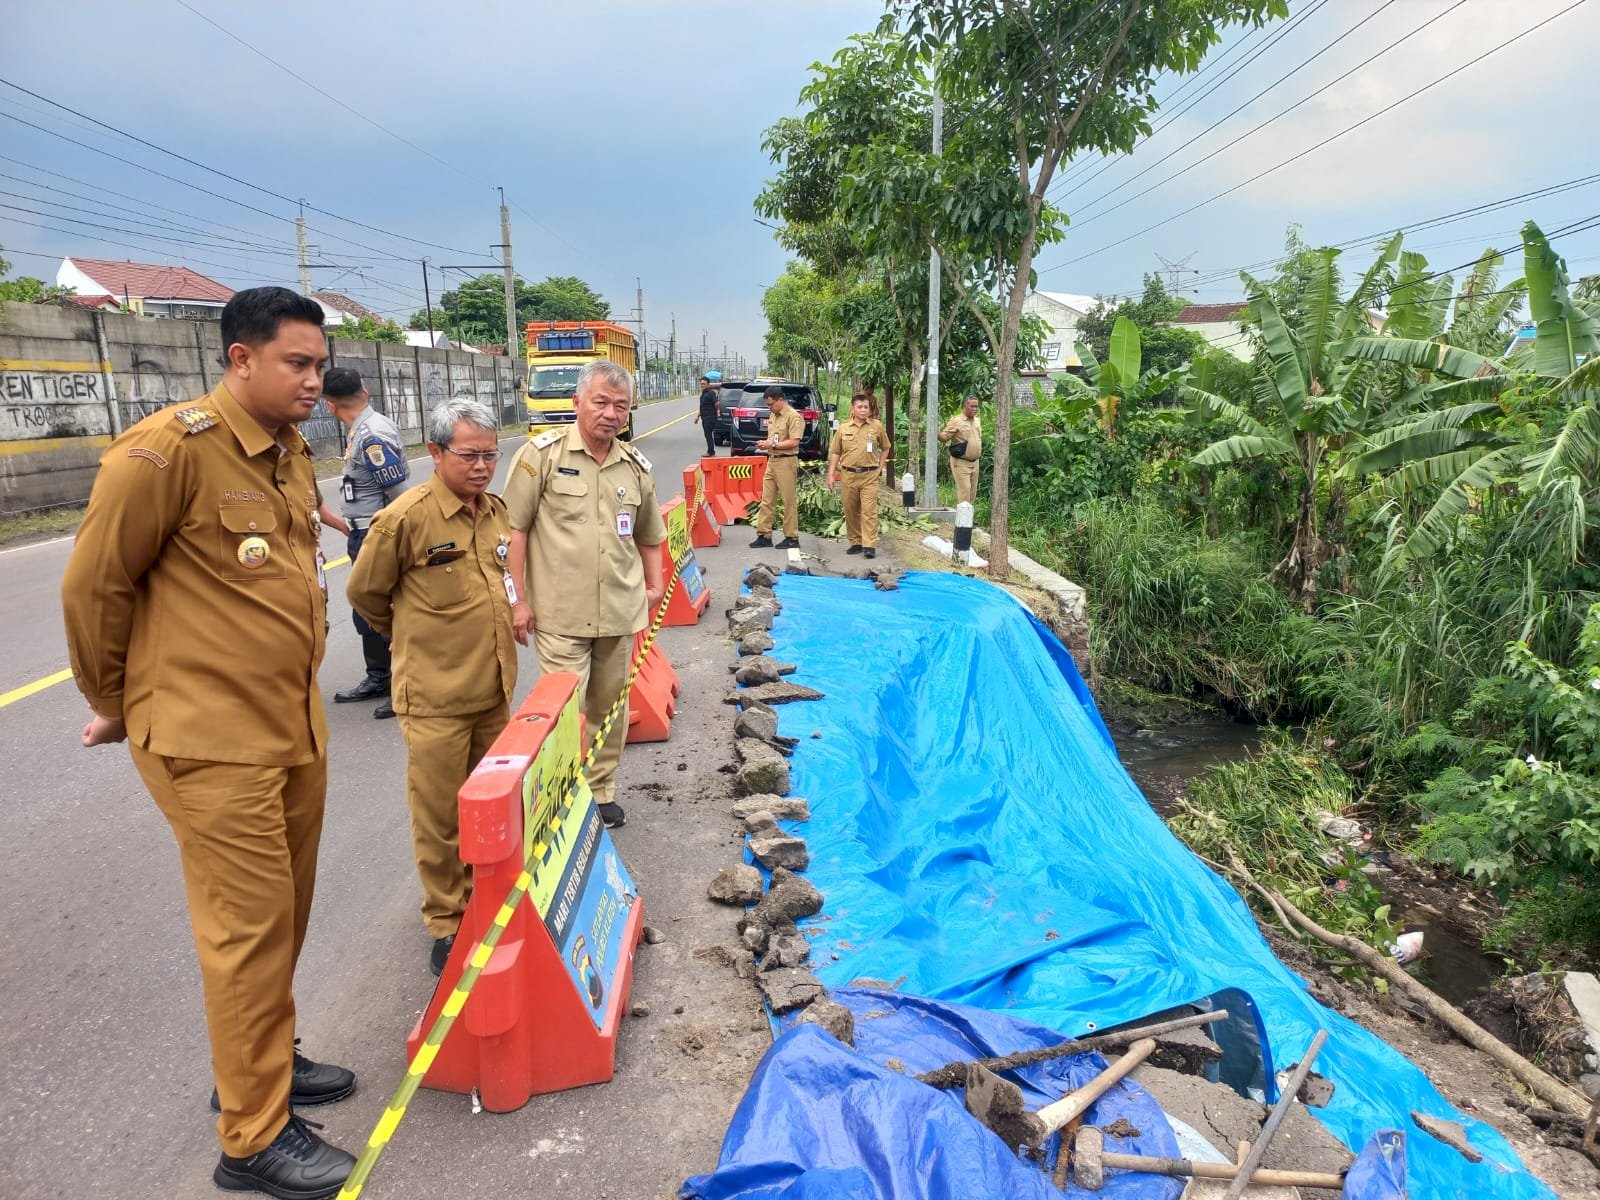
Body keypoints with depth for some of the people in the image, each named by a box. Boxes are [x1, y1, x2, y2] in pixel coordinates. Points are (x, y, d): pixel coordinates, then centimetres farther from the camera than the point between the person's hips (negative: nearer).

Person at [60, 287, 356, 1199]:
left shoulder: (292, 453, 9)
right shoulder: (169, 451, -16)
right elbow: (94, 587, -9)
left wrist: (298, 692, 17)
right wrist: (116, 704, 2)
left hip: (297, 725, 8)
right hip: (213, 742, -8)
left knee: (286, 913, 19)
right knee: (250, 928, 2)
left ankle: (262, 1059, 41)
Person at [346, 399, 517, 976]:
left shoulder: (497, 510, 4)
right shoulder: (405, 518, -16)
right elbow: (364, 593, -4)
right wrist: (416, 638, 10)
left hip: (495, 689, 6)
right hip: (435, 697, -6)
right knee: (439, 817, 6)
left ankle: (479, 897, 39)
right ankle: (446, 924, 23)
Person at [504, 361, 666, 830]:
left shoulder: (636, 466, 9)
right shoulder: (542, 455, -5)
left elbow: (648, 535, 20)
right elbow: (515, 528, -5)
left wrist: (654, 586, 12)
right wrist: (517, 598, -8)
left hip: (620, 612, 5)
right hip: (560, 614, -4)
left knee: (609, 706, 14)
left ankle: (602, 790, 30)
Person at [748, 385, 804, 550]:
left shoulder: (793, 417, -12)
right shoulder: (773, 415, 15)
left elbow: (794, 442, -18)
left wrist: (772, 445, -18)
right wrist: (764, 443, 4)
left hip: (786, 462, -8)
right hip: (772, 460, 8)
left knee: (788, 501, -1)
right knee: (766, 500, 7)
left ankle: (792, 537, 8)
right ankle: (764, 535, 12)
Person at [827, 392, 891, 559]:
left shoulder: (877, 426, 3)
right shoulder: (843, 428, 4)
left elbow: (885, 448, 15)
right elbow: (835, 453, 8)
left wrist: (880, 467, 7)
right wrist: (831, 474, 3)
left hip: (869, 475, -2)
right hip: (849, 475, 2)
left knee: (869, 510, -8)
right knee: (851, 511, 8)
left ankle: (870, 546, -9)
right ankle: (856, 542, 20)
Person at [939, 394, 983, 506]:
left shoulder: (976, 420, 12)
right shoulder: (956, 421, -12)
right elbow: (944, 437, -18)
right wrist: (936, 432, -36)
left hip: (974, 462, 7)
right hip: (961, 463, -7)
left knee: (973, 492, 12)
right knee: (964, 490, -11)